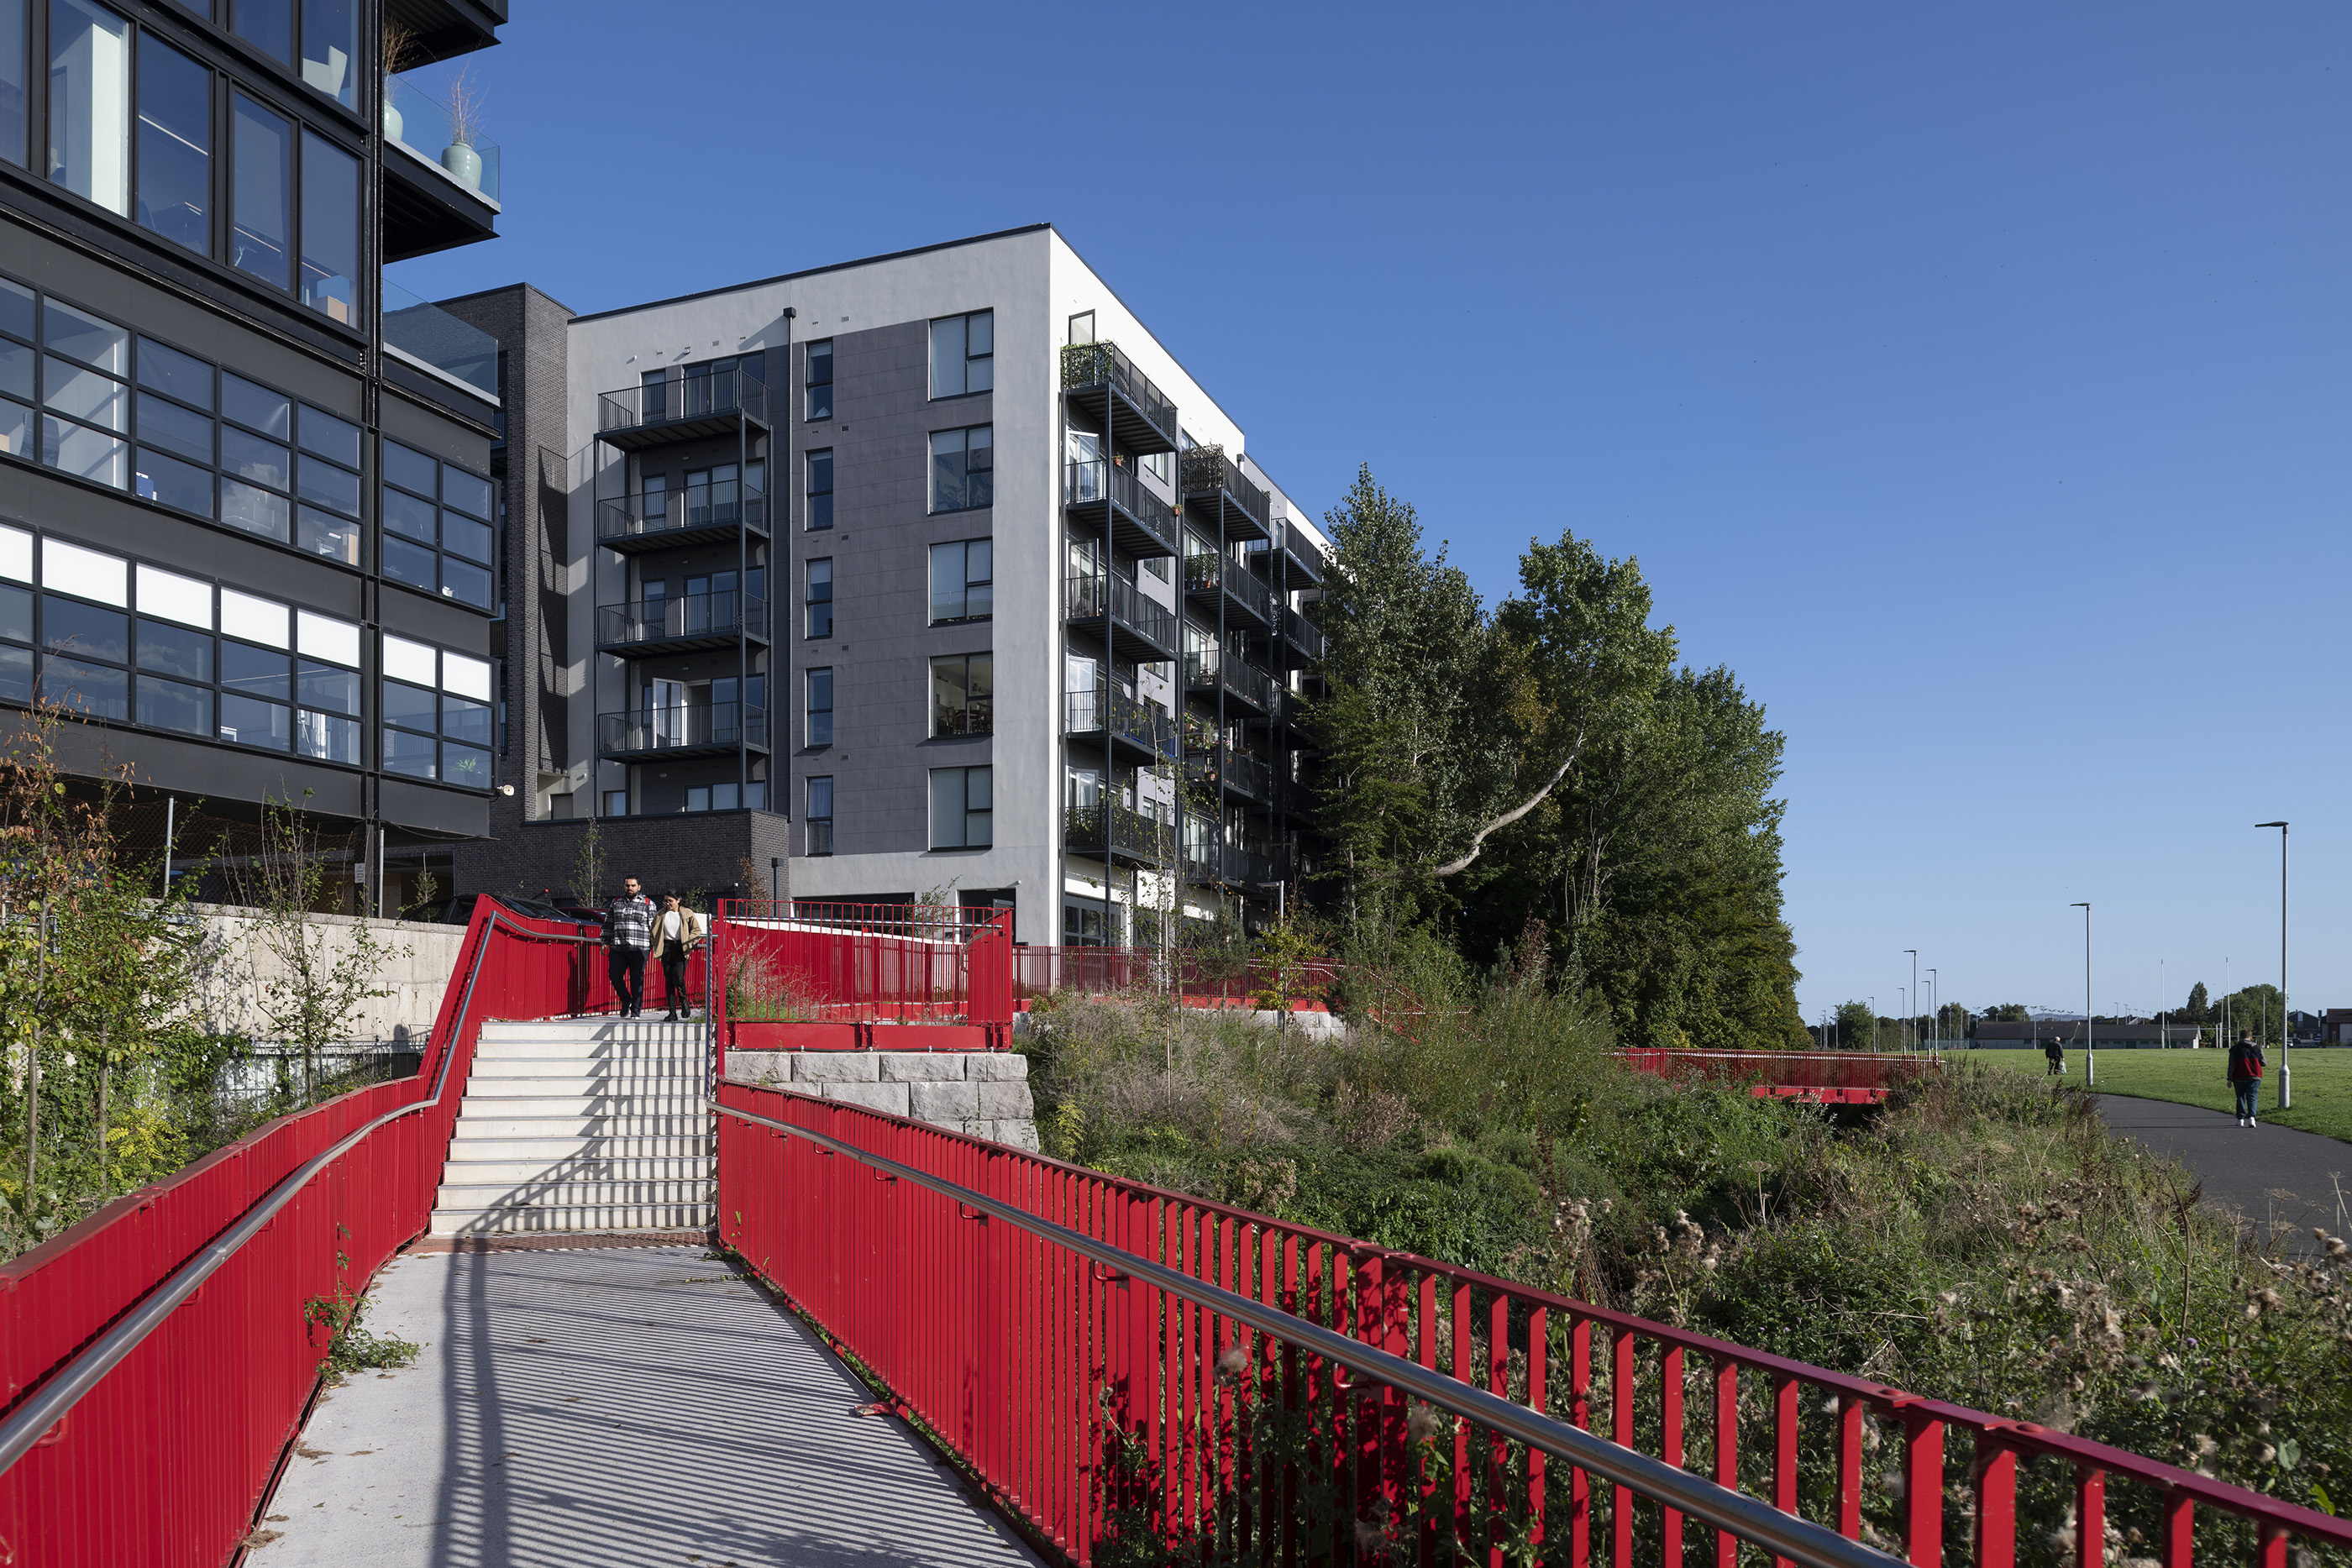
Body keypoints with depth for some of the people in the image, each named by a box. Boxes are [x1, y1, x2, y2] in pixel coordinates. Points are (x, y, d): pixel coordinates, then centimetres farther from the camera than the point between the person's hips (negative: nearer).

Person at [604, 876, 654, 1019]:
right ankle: (626, 1001, 21)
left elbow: (653, 926, 5)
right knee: (614, 975, -3)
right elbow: (608, 924, 20)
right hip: (618, 948, 3)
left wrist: (654, 945, -1)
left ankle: (636, 1011, 6)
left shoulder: (648, 904, 7)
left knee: (637, 980, -2)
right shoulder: (616, 902, 16)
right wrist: (605, 942, 13)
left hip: (639, 948, -3)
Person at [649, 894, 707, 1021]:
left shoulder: (687, 914, 2)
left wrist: (689, 942, -6)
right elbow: (653, 931, 19)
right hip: (667, 948, 3)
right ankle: (672, 1013, 4)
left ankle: (684, 1001, 11)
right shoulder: (661, 915, 10)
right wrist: (656, 946, 7)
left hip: (681, 948, -3)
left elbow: (697, 930, 7)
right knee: (668, 980, 0)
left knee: (678, 977, -18)